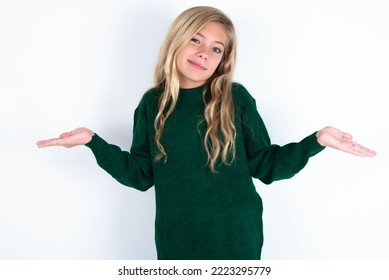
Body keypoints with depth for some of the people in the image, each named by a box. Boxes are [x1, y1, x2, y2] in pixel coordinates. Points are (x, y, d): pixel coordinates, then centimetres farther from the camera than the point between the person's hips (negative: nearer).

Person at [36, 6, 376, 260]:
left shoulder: (236, 99, -6)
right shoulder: (153, 103, -1)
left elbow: (266, 165, -4)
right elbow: (141, 174, 2)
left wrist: (316, 140, -16)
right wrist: (93, 141, -6)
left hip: (235, 238, -1)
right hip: (177, 241, 2)